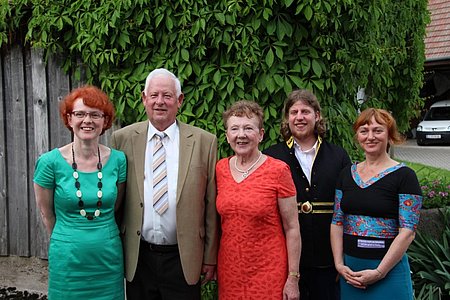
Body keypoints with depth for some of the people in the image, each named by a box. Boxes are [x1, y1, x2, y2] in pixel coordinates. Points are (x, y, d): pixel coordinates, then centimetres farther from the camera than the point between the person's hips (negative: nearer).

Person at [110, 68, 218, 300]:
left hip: (183, 259, -1)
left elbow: (211, 206, 0)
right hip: (137, 258, 1)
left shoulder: (204, 142, -2)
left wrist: (210, 256, 2)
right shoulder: (123, 139, 1)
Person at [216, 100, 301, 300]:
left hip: (268, 270, -4)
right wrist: (213, 262, 12)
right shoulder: (220, 168, 2)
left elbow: (292, 228, -8)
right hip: (229, 269, 4)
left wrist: (293, 278, -9)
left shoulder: (278, 170, -11)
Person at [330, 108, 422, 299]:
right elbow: (337, 222, 7)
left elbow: (408, 231, -12)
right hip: (349, 269, 4)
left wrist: (379, 272, -15)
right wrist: (339, 264, -3)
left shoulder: (404, 176, -8)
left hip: (389, 269, -4)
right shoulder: (347, 174, 7)